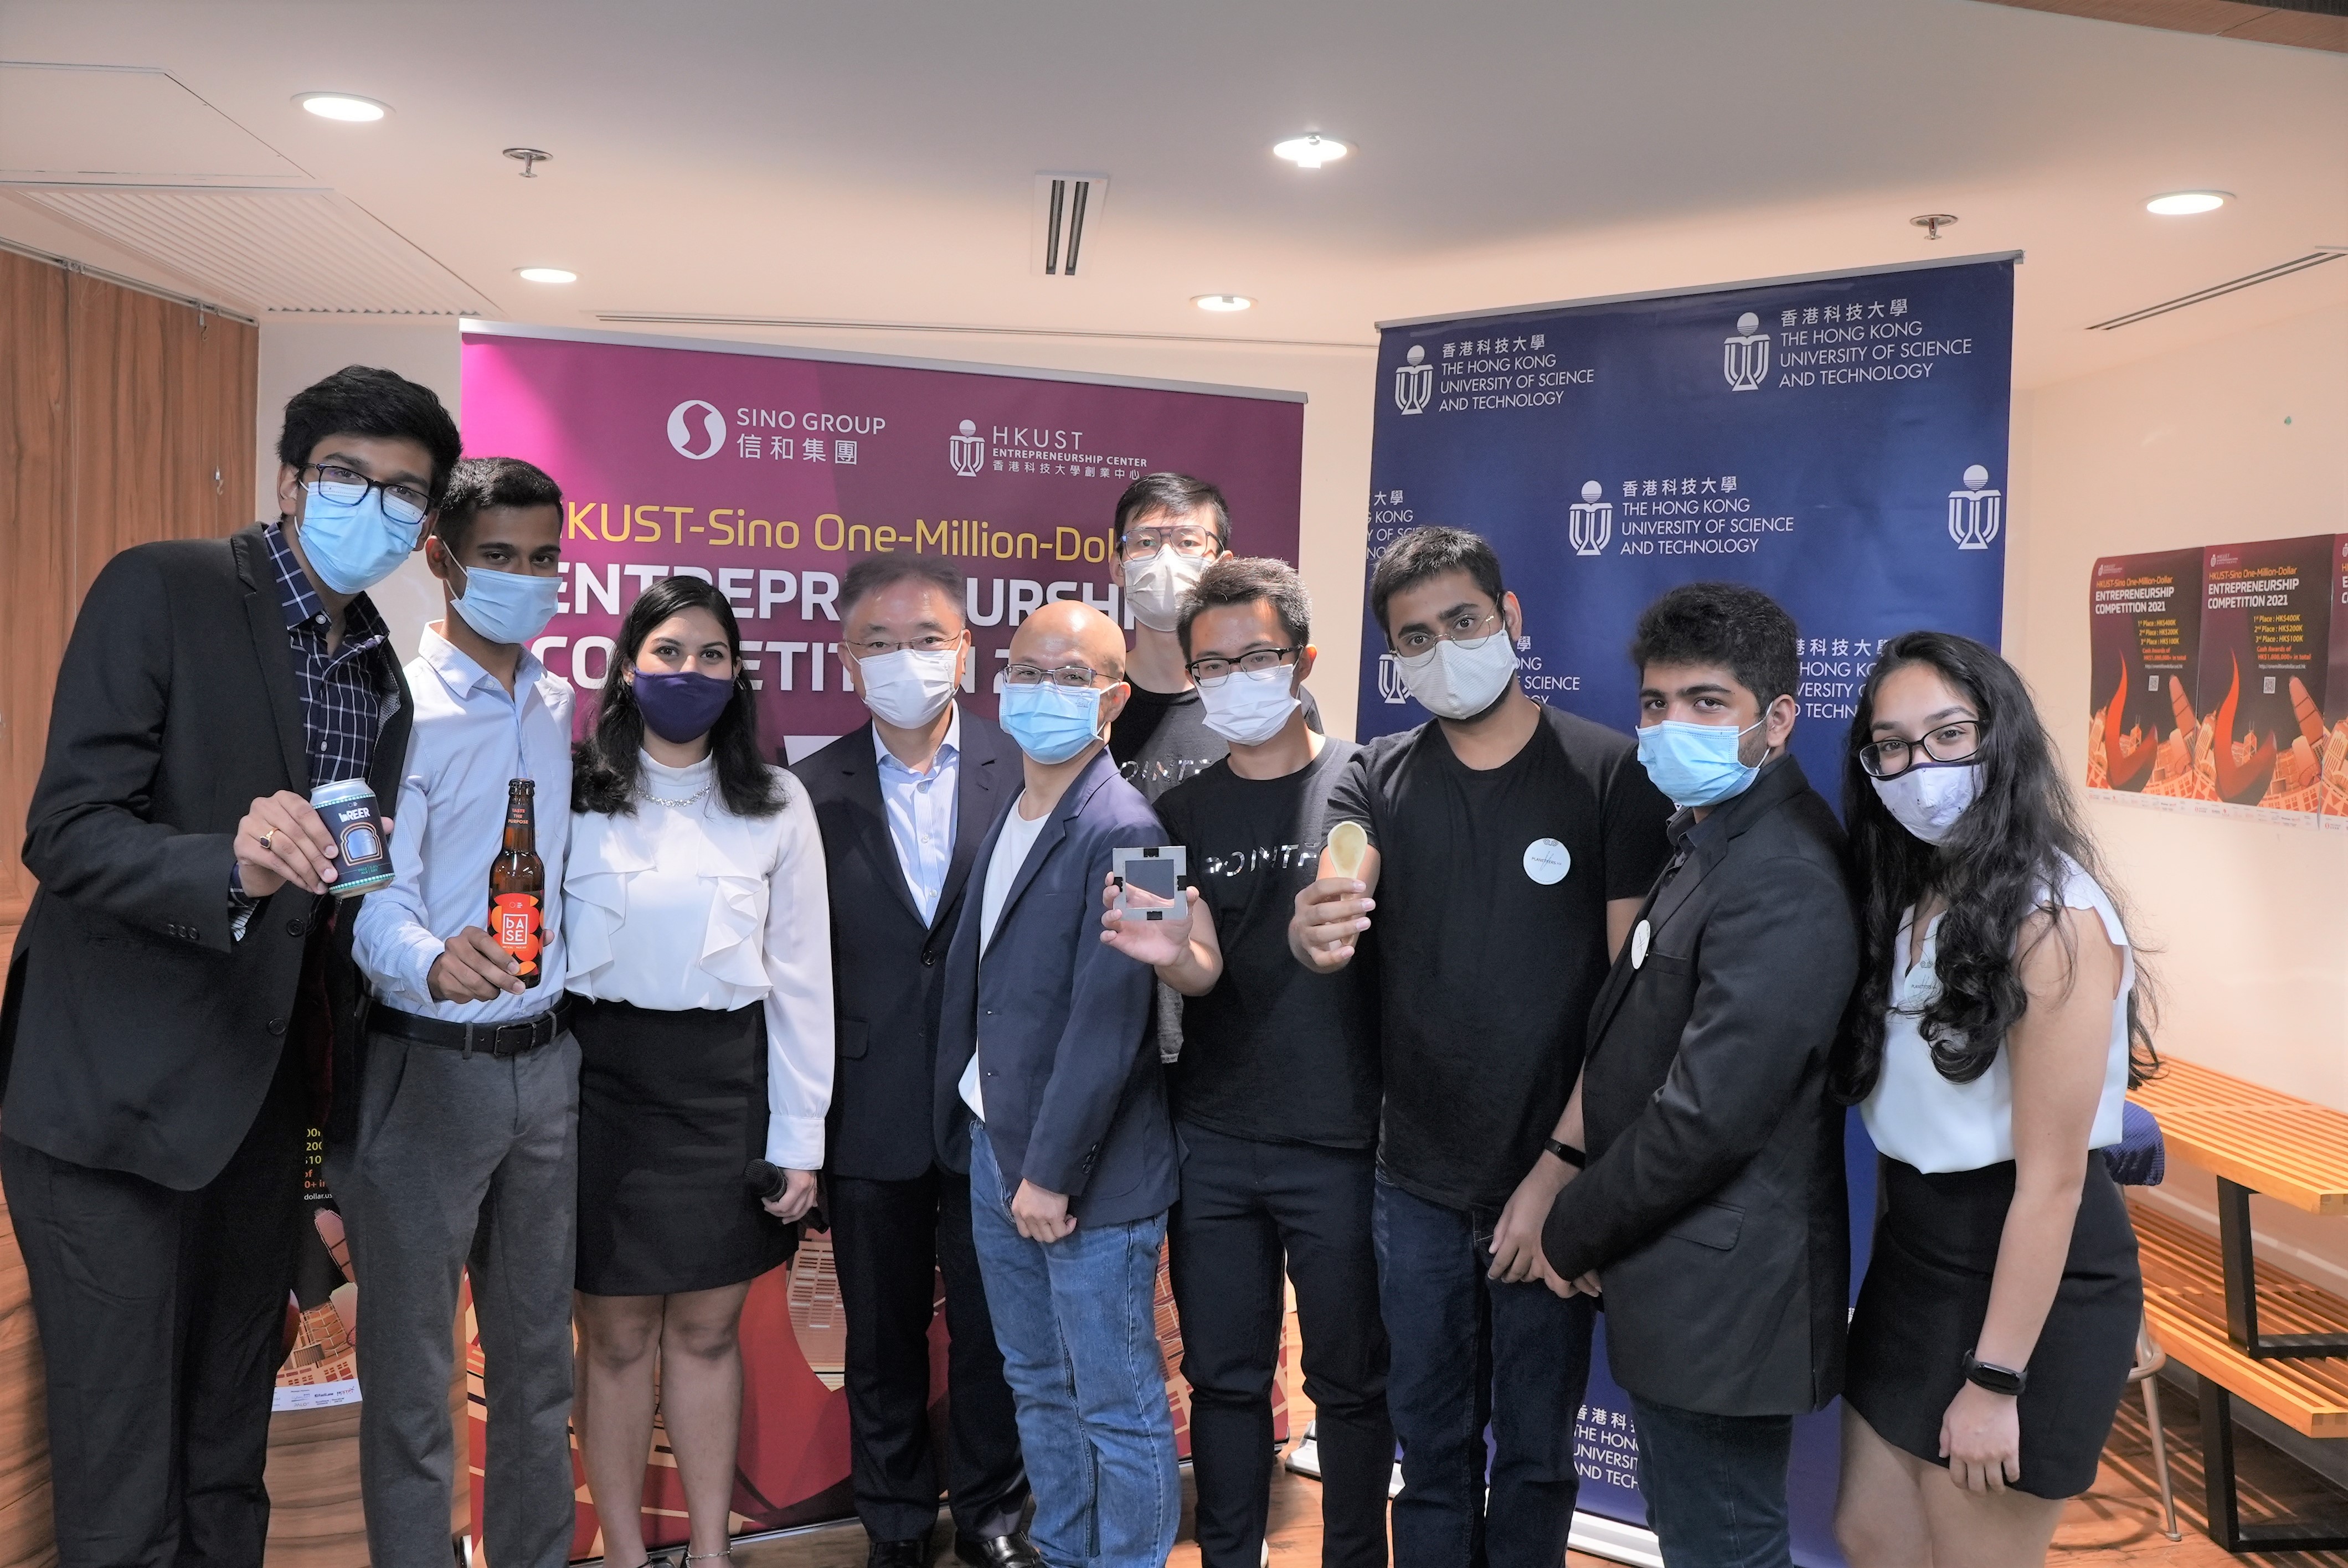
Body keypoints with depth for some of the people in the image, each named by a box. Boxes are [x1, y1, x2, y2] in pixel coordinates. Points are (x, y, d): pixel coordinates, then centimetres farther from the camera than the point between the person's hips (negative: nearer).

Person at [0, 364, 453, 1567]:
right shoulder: (161, 591, -9)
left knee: (230, 1451, 17)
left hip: (262, 1099, 6)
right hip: (117, 1101, -6)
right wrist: (232, 866, -33)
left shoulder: (383, 681, 11)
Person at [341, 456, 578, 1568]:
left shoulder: (559, 705, 10)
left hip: (547, 1060, 6)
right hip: (426, 1063, -5)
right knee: (411, 1364, 5)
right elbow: (375, 894, -18)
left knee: (537, 1352, 15)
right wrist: (430, 964, -38)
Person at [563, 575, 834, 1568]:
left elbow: (801, 977, 4)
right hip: (602, 1075, -1)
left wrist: (800, 1138, 1)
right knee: (617, 1335, 8)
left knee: (708, 1331, 11)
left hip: (727, 1078, 1)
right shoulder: (572, 791, -1)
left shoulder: (777, 805, 4)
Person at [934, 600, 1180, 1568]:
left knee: (1118, 1410, 6)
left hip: (1086, 1178, -8)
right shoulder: (1006, 820, 9)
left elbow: (1107, 1022, -20)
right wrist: (964, 1130, 8)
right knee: (1039, 1389, 21)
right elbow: (970, 985, 10)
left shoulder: (1119, 832, -17)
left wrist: (1052, 1173, -18)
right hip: (995, 1157, 8)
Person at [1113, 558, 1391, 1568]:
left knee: (1349, 1380, 11)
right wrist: (1171, 953, -26)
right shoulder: (1181, 812, 5)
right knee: (1224, 1377, 15)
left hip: (1339, 1143, -3)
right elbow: (1204, 979, -5)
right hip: (1212, 1144, 3)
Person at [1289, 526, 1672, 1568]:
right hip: (1418, 1181, 2)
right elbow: (1328, 914, -15)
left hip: (1549, 1183, -2)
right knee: (1432, 1446, 16)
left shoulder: (1612, 774, -7)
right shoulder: (1378, 779, 2)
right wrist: (1314, 931, -39)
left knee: (1536, 1452, 14)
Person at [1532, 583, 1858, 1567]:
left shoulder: (1781, 880, -23)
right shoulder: (1714, 839, 9)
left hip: (1719, 1295, -9)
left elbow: (1707, 1117, -24)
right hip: (1688, 1286, 9)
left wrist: (1571, 1233, -12)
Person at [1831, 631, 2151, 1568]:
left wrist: (1996, 1377, -17)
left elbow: (2051, 1179, -19)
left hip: (2025, 1285, -8)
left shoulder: (2051, 916, -20)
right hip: (1915, 1258, 8)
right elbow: (1904, 1119, 9)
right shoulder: (1908, 900, 5)